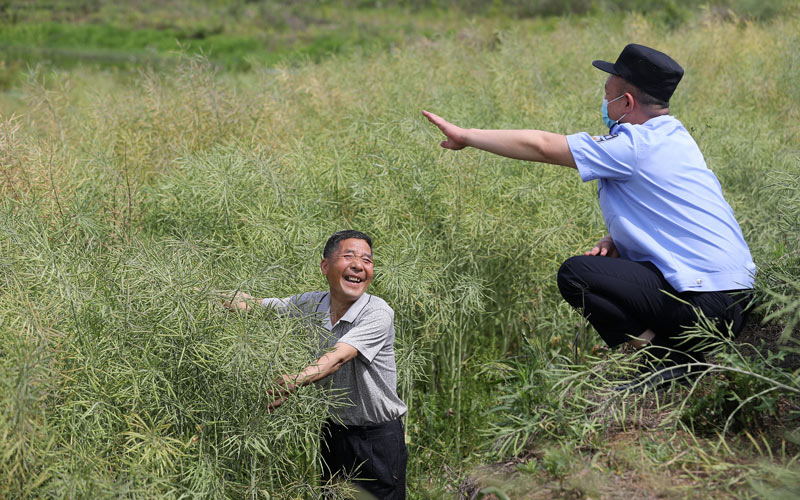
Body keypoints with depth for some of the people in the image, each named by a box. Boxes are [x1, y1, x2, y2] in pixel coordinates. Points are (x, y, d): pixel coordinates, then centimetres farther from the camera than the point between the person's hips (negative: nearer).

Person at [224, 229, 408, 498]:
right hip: (333, 432, 5)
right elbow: (253, 304, 6)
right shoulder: (309, 304, -2)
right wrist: (240, 301, -20)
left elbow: (338, 358, -34)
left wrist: (296, 380, -51)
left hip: (378, 436, -5)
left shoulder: (378, 313, -19)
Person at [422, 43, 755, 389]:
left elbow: (540, 146, -11)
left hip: (707, 301, -10)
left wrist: (464, 135, -2)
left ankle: (670, 359, -8)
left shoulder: (638, 147, -15)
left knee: (575, 274, -10)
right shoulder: (672, 137, 14)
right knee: (603, 263, 23)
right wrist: (614, 240, 4)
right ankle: (683, 351, 12)